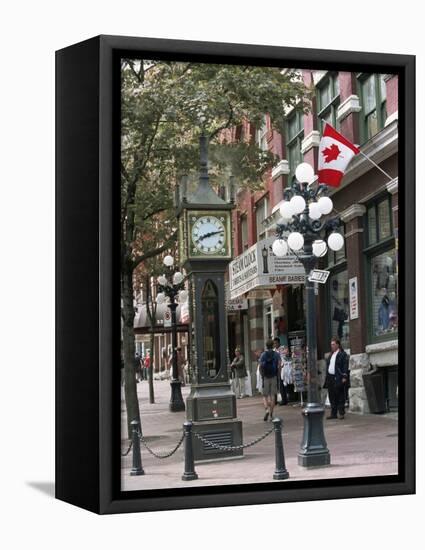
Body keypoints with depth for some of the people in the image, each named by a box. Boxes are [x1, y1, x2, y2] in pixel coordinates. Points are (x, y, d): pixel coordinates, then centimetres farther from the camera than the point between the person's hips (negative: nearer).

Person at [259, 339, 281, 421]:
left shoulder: (263, 355, 2)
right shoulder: (276, 354, 2)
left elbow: (260, 367, -4)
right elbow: (279, 366, -7)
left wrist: (262, 376, 8)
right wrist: (278, 375, 3)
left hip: (265, 377, -1)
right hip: (274, 377, 1)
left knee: (265, 395, 8)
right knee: (273, 395, 6)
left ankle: (267, 409, -17)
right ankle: (271, 414, 5)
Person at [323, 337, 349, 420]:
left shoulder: (342, 354, -4)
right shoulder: (330, 355, 19)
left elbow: (345, 366, -10)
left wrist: (344, 377, -17)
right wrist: (327, 377, 15)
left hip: (338, 378, -7)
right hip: (330, 378, 7)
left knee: (340, 396, -4)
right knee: (332, 397, 8)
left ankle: (341, 413, 0)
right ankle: (333, 413, 13)